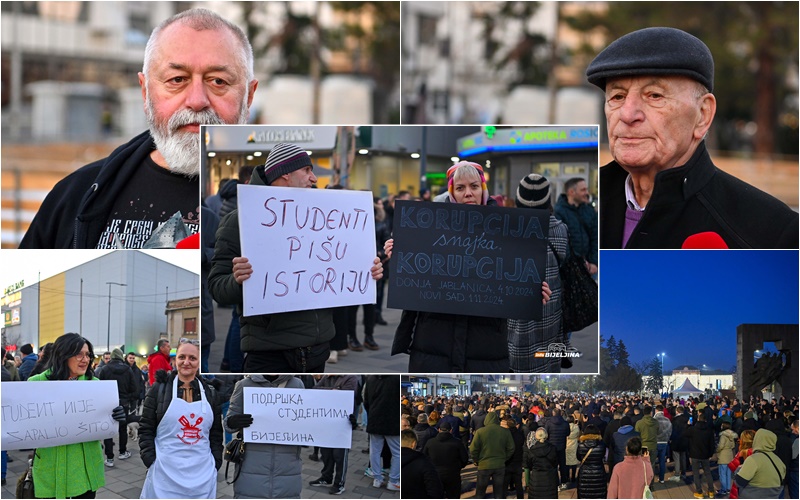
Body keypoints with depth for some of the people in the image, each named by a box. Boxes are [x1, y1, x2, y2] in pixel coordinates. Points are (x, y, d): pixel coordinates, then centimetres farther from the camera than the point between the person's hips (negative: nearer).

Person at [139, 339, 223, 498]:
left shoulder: (210, 393, 10)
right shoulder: (159, 389, 2)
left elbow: (216, 433, 14)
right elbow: (146, 429, 2)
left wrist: (216, 464, 5)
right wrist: (151, 462, -7)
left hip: (202, 472, 2)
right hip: (166, 470, -2)